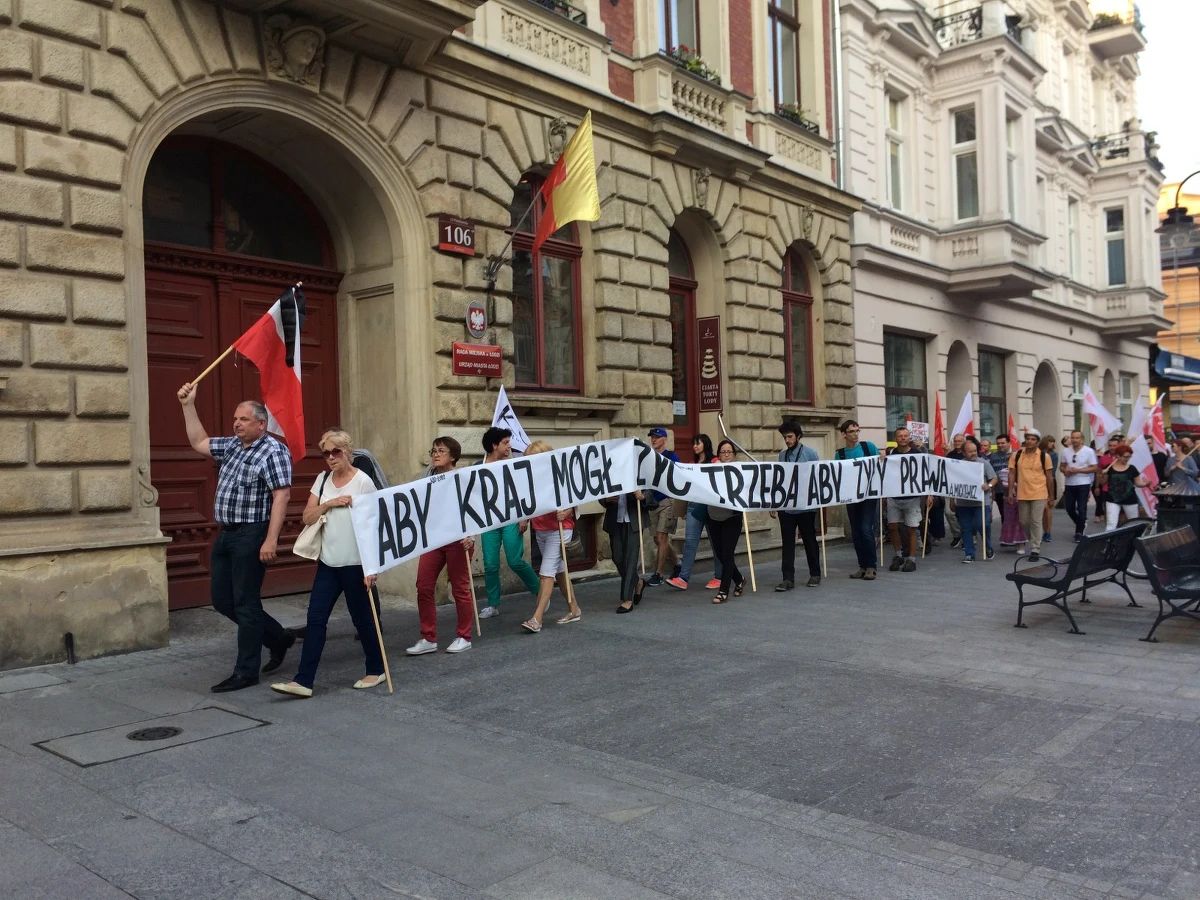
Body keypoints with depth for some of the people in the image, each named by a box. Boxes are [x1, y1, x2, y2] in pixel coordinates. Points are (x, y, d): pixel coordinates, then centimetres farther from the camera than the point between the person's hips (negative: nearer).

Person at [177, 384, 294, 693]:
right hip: (225, 534, 9)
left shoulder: (273, 451, -13)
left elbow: (281, 497, -19)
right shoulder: (232, 445, 14)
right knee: (222, 600, 13)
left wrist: (271, 540, -25)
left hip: (251, 536, -9)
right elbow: (198, 442, 27)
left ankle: (246, 672, 7)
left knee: (245, 603, -3)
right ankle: (279, 637, 27)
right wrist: (188, 405, 18)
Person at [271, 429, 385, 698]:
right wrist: (329, 503, -14)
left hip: (355, 564, -5)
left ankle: (376, 670, 24)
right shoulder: (322, 480, 7)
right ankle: (304, 681, 3)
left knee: (362, 618, 6)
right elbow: (307, 518, 4)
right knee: (315, 619, 1)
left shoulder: (363, 482, -10)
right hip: (328, 563, 5)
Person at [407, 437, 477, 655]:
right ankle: (428, 639, 13)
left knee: (460, 588, 6)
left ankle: (464, 637, 20)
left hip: (457, 539, -5)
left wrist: (470, 536, -20)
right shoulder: (429, 475, 7)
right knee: (423, 588, 2)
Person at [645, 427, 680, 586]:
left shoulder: (672, 456, -2)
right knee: (659, 539, 11)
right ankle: (677, 566, 28)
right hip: (654, 501, 6)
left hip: (668, 501, -6)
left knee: (661, 538, -10)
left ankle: (658, 574, -7)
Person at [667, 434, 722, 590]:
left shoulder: (714, 462, -1)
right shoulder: (693, 463, 16)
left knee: (715, 541, 5)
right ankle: (683, 578, -10)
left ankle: (718, 577, 15)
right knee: (690, 540, -4)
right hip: (694, 504, 5)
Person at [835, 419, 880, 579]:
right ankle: (862, 565, 18)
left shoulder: (868, 446, -1)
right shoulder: (840, 453, 3)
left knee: (866, 529, -12)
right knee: (856, 532, 7)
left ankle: (871, 566, -1)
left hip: (869, 494, -3)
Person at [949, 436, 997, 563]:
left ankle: (988, 548, 17)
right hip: (963, 503, 2)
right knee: (966, 529, 5)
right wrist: (952, 501, 11)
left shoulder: (984, 463, 1)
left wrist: (989, 485, -17)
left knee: (982, 526, -9)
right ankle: (969, 554, 14)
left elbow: (995, 479, 4)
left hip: (981, 502, -2)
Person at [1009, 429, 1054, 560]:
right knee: (1024, 522, 13)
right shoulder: (1016, 455, 2)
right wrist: (1011, 491, -2)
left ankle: (1035, 549, 0)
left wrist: (1050, 496, 4)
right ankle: (1030, 542, 35)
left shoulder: (1044, 456, -4)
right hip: (1022, 494, 3)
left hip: (1039, 494, -3)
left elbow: (1049, 476, 2)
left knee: (1036, 521, -5)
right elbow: (1012, 473, 4)